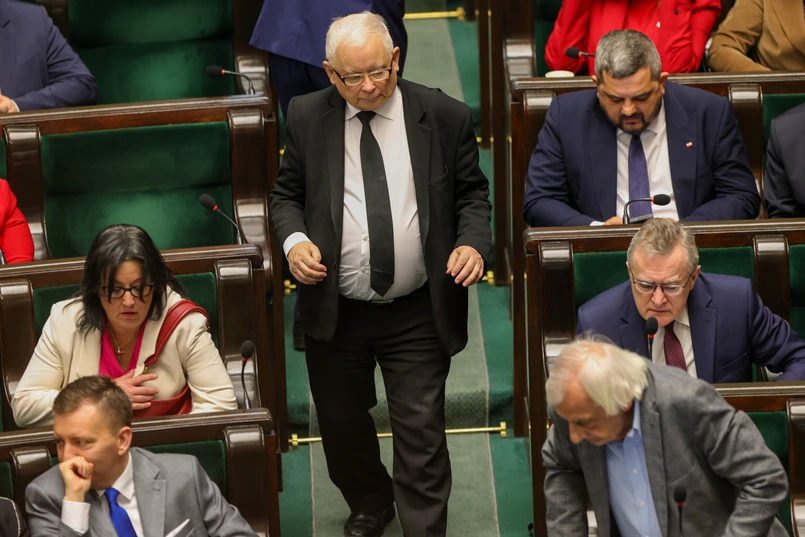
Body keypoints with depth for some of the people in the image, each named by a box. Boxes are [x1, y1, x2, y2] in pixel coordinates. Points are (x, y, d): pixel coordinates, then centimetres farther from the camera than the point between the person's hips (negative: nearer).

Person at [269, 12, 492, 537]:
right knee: (341, 423, 20)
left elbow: (472, 193, 4)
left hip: (418, 315, -2)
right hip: (335, 311, 2)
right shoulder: (308, 117, -2)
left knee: (422, 433, -1)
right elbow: (287, 194, 8)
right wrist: (294, 239, -12)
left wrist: (473, 242, -15)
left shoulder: (445, 116, -6)